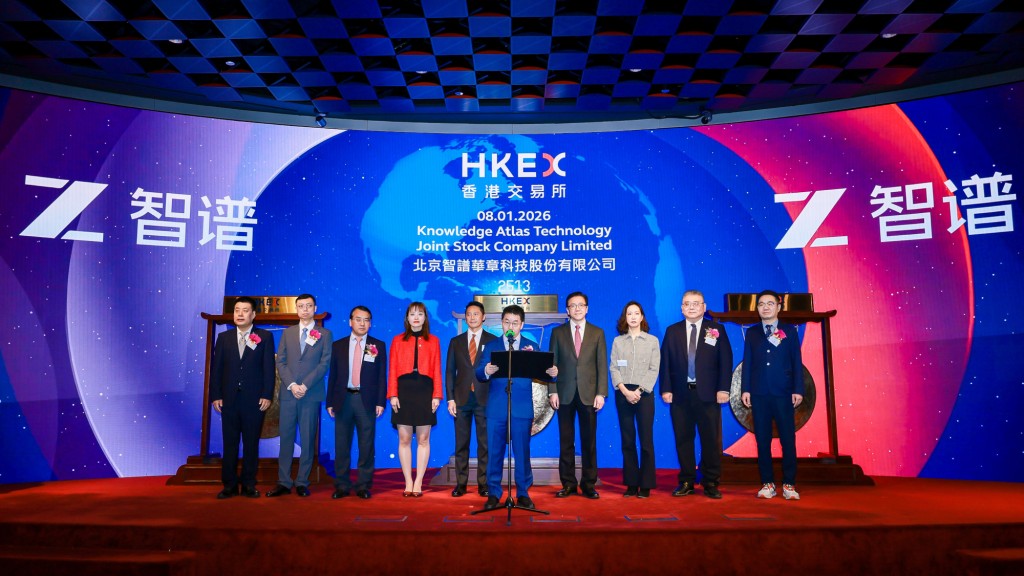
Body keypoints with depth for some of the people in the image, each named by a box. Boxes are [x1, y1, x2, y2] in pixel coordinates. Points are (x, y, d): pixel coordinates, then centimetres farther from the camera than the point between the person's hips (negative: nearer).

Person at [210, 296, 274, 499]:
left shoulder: (265, 337, 1)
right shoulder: (224, 337, 9)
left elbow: (268, 368, -2)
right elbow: (216, 368, 7)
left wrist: (267, 396, -8)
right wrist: (215, 396, 0)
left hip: (254, 400, -2)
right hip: (229, 399, 2)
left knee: (251, 444, 5)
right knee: (229, 444, 7)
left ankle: (249, 484, 14)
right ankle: (229, 485, 15)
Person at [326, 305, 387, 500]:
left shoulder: (378, 346, 6)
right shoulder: (338, 345, 9)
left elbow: (382, 376, 3)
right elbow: (332, 375, 8)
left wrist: (380, 402, -5)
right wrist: (330, 402, 2)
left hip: (367, 400, -1)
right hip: (343, 399, 1)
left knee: (366, 446, 2)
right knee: (341, 445, 5)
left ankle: (364, 486, 11)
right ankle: (342, 486, 14)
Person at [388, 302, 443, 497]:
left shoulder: (433, 341, 10)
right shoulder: (397, 341, 10)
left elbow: (437, 371, 5)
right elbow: (392, 370, 4)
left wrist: (436, 395, -3)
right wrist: (392, 395, -5)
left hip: (424, 391, 0)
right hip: (404, 390, 0)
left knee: (423, 439, 2)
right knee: (404, 439, 1)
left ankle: (418, 483, 9)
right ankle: (408, 483, 9)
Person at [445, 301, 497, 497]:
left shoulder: (493, 341, 5)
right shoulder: (456, 342, 11)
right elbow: (450, 371, 9)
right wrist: (450, 398, 0)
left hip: (485, 398, -2)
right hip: (462, 399, 2)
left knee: (485, 444, 1)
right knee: (461, 444, 5)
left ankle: (483, 483, 9)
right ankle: (461, 483, 11)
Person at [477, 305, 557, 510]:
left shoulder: (532, 347, 9)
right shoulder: (491, 346, 9)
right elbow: (479, 373, -3)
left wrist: (551, 373, -24)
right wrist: (486, 371, -27)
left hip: (522, 408, 0)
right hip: (496, 408, 1)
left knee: (522, 452, 4)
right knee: (494, 451, 5)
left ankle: (523, 493, 17)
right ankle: (493, 494, 17)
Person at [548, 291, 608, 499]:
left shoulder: (597, 333, 8)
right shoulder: (558, 332, 7)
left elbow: (602, 365, 4)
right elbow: (552, 364, 4)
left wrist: (601, 393, -5)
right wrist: (552, 391, -4)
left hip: (589, 394, 0)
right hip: (565, 394, 0)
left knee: (589, 441, 4)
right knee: (566, 441, 4)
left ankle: (589, 484, 12)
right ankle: (568, 484, 13)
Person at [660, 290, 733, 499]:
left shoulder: (717, 329, 5)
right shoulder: (672, 331, 9)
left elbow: (726, 361, 1)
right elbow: (665, 362, 5)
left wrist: (723, 389, -7)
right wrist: (666, 389, -3)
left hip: (708, 394, -1)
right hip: (680, 394, 1)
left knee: (711, 439, 2)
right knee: (683, 439, 5)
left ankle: (711, 483, 14)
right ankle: (686, 482, 15)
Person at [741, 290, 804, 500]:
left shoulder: (790, 331, 7)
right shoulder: (751, 333, 11)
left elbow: (797, 362, 4)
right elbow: (747, 362, 8)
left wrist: (798, 390, -3)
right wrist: (745, 389, 1)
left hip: (783, 394, -1)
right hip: (759, 394, 1)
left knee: (788, 439, -1)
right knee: (763, 440, 4)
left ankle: (789, 484, 7)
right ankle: (767, 483, 11)